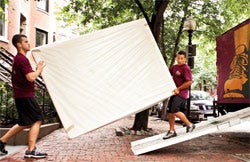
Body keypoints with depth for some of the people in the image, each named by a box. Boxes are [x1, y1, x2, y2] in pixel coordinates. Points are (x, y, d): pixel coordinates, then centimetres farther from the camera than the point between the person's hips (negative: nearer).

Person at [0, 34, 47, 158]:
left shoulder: (17, 58, 17)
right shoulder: (22, 59, -15)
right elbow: (31, 77, -24)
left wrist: (37, 70, 10)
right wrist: (39, 69, -7)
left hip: (21, 95, 10)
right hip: (25, 95, -10)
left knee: (25, 123, 17)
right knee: (37, 120, -5)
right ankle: (31, 151, -3)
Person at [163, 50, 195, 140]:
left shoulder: (186, 68, -12)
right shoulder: (174, 67, 13)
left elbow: (189, 82, -18)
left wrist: (178, 89, -17)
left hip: (181, 93, -8)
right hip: (174, 93, 8)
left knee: (175, 111, -20)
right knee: (170, 112, 8)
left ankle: (189, 125, -1)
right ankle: (172, 131, 20)